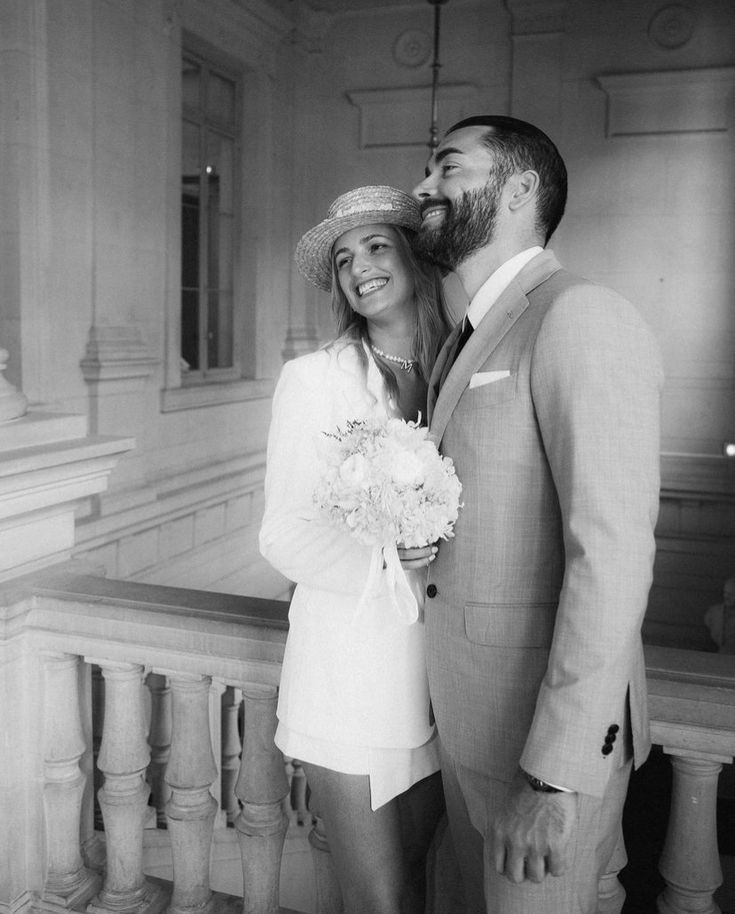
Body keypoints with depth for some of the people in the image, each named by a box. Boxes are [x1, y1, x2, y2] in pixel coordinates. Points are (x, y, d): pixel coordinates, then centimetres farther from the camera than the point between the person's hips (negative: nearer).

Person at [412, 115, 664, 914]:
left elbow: (612, 555, -24)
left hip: (552, 724, -8)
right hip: (469, 714, 8)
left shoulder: (580, 318, -17)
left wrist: (554, 775, -24)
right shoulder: (467, 340, 12)